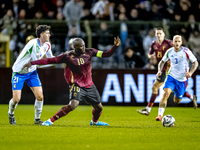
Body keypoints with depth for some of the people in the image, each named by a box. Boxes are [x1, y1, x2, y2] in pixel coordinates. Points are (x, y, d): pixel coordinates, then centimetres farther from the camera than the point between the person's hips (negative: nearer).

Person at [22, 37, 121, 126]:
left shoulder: (89, 52, -3)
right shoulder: (67, 56, -13)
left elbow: (106, 54, 0)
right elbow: (49, 60, -13)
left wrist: (115, 46, -17)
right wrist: (32, 63, -18)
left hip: (89, 85, 5)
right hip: (77, 85, -5)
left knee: (99, 107, 12)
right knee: (73, 105, -29)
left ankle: (94, 121, 46)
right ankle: (51, 121, -20)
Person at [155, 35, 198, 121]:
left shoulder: (186, 51, -12)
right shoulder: (169, 52, -3)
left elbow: (195, 63, -6)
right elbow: (162, 61, 14)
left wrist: (190, 72, -22)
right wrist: (159, 70, -6)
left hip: (182, 79, -1)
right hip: (171, 77, 1)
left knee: (176, 102, 8)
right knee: (166, 93, -24)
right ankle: (160, 115, -24)